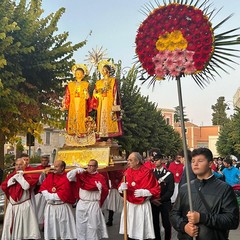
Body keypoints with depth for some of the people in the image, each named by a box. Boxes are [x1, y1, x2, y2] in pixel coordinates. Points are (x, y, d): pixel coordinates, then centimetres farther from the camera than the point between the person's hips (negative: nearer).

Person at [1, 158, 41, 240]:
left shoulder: (27, 176, -4)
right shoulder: (10, 176, 9)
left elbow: (26, 186, -23)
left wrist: (20, 176, -14)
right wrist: (14, 177, -10)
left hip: (24, 205, -5)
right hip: (12, 206, 5)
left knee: (24, 225, -2)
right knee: (10, 226, 11)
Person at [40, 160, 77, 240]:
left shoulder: (67, 177, -11)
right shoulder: (50, 175, 7)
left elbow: (64, 194, -18)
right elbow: (43, 188, 2)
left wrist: (51, 196, -12)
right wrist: (49, 196, -15)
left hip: (62, 207, -5)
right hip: (50, 207, 5)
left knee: (64, 229, 5)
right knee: (50, 227, 13)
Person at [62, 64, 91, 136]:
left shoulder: (85, 84, 8)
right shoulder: (70, 84, 12)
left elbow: (87, 96, 7)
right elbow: (67, 96, 7)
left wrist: (86, 96, -13)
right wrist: (65, 105, 1)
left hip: (82, 106, -2)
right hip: (72, 106, 2)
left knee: (81, 118, -7)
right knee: (73, 119, -2)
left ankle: (81, 132, -3)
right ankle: (73, 132, 3)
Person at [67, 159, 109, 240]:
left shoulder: (100, 177, -6)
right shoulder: (82, 175, 6)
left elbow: (105, 192, -9)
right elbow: (69, 176, 1)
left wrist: (101, 188, -30)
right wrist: (77, 170, -13)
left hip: (93, 205, -4)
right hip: (81, 204, 4)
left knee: (92, 225, 3)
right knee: (80, 225, 14)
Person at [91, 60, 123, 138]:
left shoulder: (113, 80, 4)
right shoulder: (98, 82, 17)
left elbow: (115, 93, -4)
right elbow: (95, 94, 14)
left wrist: (114, 105, -13)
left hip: (110, 103, -4)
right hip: (101, 104, 4)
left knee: (109, 118, -9)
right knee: (101, 118, -1)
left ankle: (110, 136, -9)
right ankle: (101, 135, -1)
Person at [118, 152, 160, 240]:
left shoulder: (147, 172, -11)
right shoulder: (127, 172, 3)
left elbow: (156, 189, -7)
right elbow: (120, 188, 9)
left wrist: (143, 192, -18)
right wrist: (121, 187, -14)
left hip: (143, 206, -4)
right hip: (129, 205, 4)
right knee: (129, 232, 8)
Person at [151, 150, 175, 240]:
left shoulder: (169, 174, -3)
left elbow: (170, 190, -8)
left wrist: (160, 199, -16)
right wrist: (152, 199, -11)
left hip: (165, 202, -2)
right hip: (153, 202, 2)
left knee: (167, 224, 1)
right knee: (155, 223, 8)